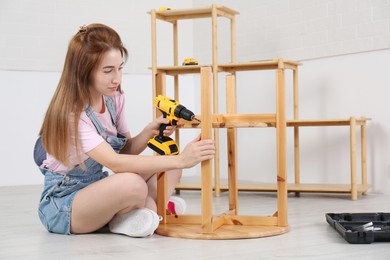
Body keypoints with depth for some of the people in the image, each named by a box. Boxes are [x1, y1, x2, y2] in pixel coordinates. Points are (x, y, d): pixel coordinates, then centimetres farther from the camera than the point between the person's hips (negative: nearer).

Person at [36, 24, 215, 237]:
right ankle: (152, 206, -6)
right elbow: (115, 163, -35)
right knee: (131, 183, -36)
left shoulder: (114, 99, -1)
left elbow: (125, 151, 3)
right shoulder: (71, 114, -25)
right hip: (63, 202, -8)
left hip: (97, 187, 8)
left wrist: (149, 132, -18)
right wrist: (179, 160, -39)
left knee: (170, 169, 0)